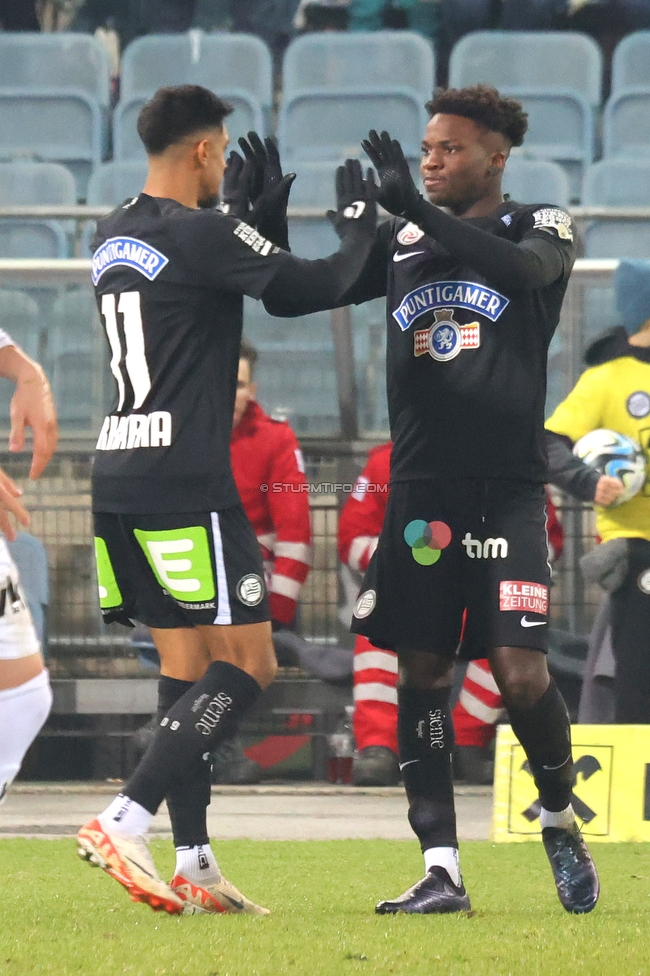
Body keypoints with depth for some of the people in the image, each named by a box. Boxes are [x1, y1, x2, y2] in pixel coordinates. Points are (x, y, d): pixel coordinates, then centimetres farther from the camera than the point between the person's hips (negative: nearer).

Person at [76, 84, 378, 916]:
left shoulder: (111, 238, 14)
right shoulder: (200, 232, -11)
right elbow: (318, 288, -9)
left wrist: (257, 222, 27)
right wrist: (359, 225, 9)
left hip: (118, 477, 9)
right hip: (184, 481, -9)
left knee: (186, 665, 12)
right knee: (247, 666, -5)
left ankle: (194, 865, 8)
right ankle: (124, 822, -18)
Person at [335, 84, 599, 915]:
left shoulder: (541, 227, 1)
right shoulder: (401, 243, 13)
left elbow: (527, 269, -22)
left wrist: (416, 208, -30)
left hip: (507, 489, -4)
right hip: (421, 492, 4)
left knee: (520, 673, -12)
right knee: (421, 673, -1)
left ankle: (560, 818, 15)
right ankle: (440, 871, 1)